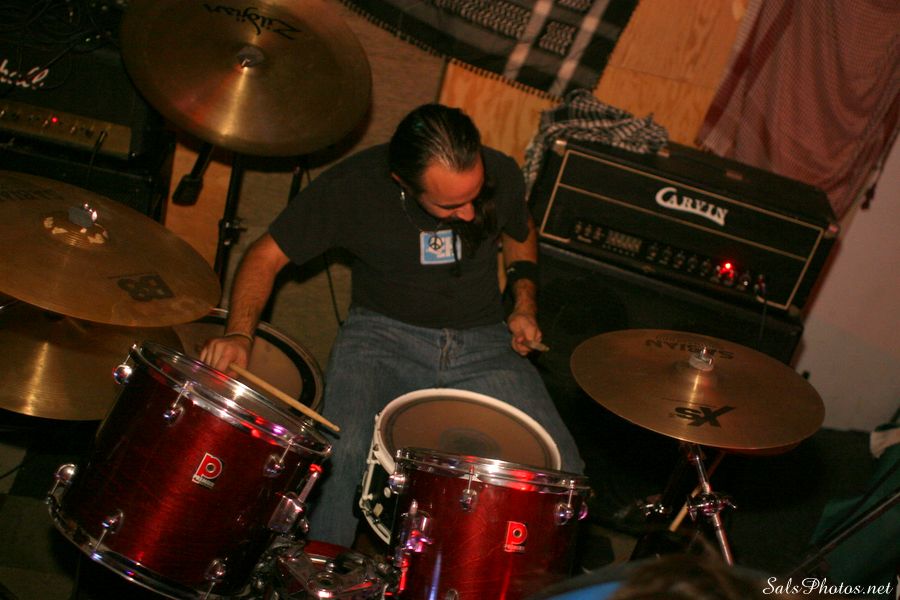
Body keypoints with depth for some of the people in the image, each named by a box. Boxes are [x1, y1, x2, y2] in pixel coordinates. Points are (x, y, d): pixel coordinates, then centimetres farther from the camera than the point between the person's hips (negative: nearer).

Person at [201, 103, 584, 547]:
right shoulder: (351, 186, -17)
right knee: (342, 452, -32)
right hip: (382, 334, -2)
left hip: (482, 343, 2)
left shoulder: (501, 174, -9)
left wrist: (525, 305, 1)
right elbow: (267, 255, -8)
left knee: (561, 473, -16)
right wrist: (239, 332, -25)